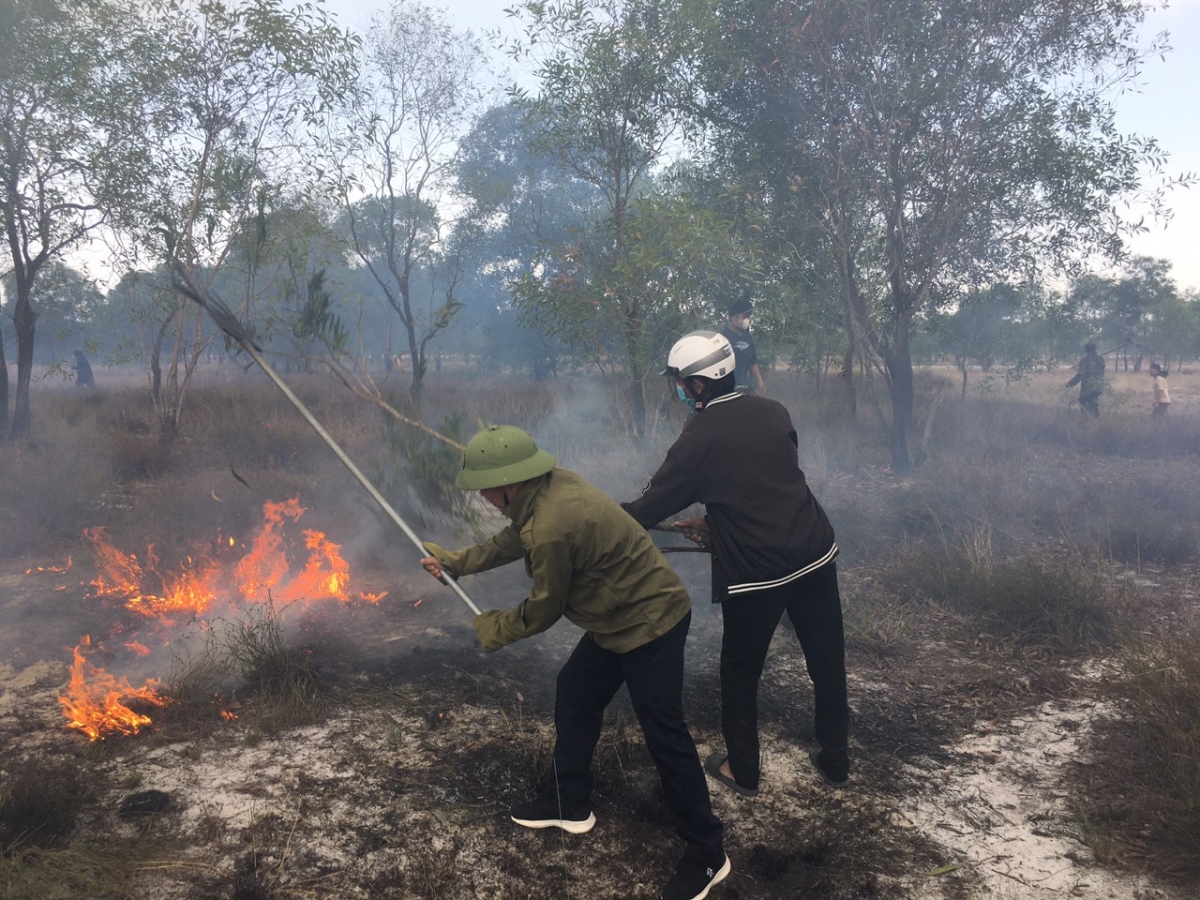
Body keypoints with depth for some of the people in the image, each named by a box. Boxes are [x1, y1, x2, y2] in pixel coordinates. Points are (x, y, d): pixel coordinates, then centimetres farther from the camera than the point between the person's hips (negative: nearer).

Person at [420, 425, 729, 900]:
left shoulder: (551, 528, -32)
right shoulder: (550, 486, -4)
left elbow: (543, 611, -16)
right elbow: (513, 539, 18)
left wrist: (493, 628, 2)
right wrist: (456, 562, 26)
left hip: (652, 625, -10)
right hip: (620, 618, 10)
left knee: (664, 736, -3)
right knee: (573, 699, 19)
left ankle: (707, 855, 12)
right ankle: (570, 805, 36)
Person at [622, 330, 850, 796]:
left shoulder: (698, 439, -12)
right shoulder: (773, 412, 4)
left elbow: (650, 507, -6)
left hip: (755, 571, -5)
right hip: (815, 552, 5)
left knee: (740, 673, 15)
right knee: (827, 661, 18)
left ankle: (742, 771, 30)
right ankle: (835, 759, 34)